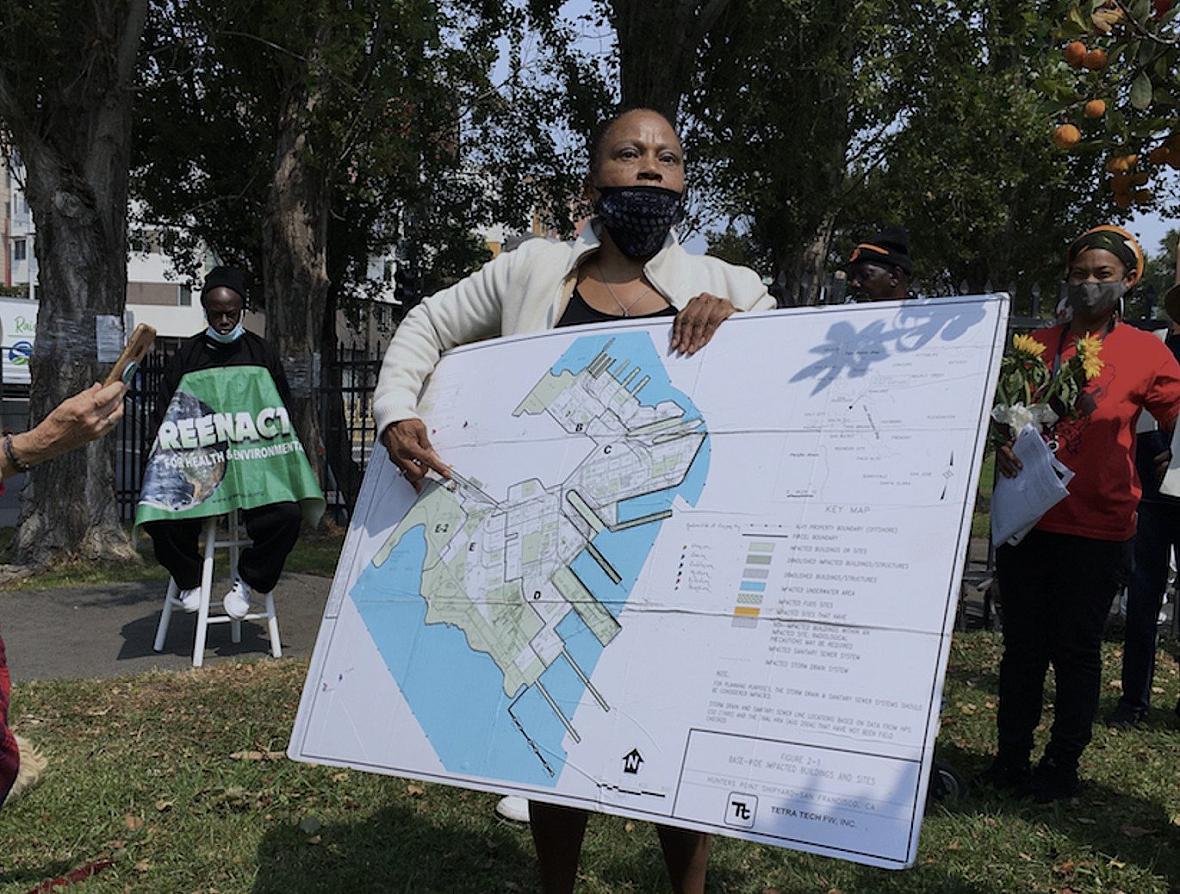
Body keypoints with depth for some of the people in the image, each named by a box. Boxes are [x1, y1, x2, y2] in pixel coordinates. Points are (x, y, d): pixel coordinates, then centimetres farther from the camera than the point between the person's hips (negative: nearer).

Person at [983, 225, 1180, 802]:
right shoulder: (1036, 344, 8)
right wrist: (1003, 448, -4)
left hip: (1097, 531, -3)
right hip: (1027, 519, 3)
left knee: (1076, 651, 5)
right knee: (1023, 646, 9)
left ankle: (1062, 765, 19)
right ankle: (1010, 759, 21)